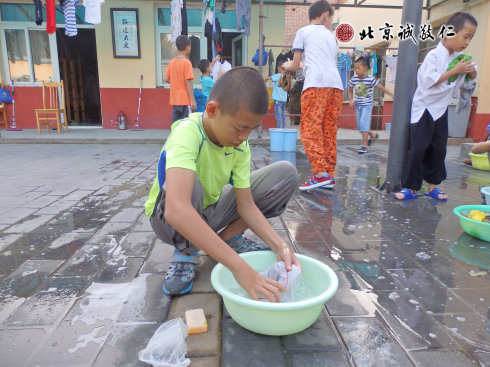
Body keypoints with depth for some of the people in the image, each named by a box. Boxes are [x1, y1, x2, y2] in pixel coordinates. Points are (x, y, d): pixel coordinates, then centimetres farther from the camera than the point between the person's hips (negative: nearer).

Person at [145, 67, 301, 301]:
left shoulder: (240, 146, -13)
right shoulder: (188, 133, -33)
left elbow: (246, 205, -11)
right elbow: (177, 210, -48)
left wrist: (278, 246, -27)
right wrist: (239, 268, -51)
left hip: (210, 212, 5)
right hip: (168, 218, -5)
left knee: (286, 173, -6)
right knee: (190, 186, -42)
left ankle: (228, 238, 0)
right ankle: (186, 252, -10)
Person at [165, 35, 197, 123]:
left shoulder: (171, 62, 9)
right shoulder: (186, 62, -10)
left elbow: (166, 79, 10)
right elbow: (188, 82, -15)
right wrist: (193, 100, -14)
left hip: (174, 100, 7)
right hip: (184, 100, -7)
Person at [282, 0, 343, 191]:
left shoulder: (303, 31, 16)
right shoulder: (330, 35, 30)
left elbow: (295, 65, 15)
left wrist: (288, 66, 39)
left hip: (316, 84, -5)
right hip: (336, 84, 6)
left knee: (310, 129, -8)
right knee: (329, 132, 7)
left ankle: (321, 173, -18)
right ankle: (329, 175, 7)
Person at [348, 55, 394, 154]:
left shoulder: (370, 79, -13)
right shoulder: (353, 79, -3)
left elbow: (380, 87, -5)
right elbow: (350, 90, 12)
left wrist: (391, 94, -3)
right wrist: (351, 100, -3)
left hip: (367, 105, -5)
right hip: (358, 105, 5)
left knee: (363, 123, -16)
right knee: (360, 126, 8)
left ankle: (365, 145, -11)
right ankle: (373, 135, 36)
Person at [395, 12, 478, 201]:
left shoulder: (459, 57, 7)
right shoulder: (434, 55, -13)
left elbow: (472, 77, 19)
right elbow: (430, 81, -23)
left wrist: (471, 70, -3)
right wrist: (455, 70, -19)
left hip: (441, 109, 8)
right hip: (424, 109, -7)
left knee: (438, 150, 8)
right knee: (418, 149, -8)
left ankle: (432, 186, 17)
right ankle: (410, 188, -2)